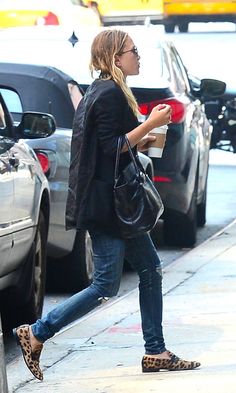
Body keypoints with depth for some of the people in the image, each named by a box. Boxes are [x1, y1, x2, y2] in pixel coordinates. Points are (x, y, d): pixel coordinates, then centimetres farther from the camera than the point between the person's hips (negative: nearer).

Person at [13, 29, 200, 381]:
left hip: (117, 203, 11)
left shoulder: (100, 91, 15)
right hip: (106, 203, -11)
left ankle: (155, 353, 13)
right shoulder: (110, 94, -16)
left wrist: (142, 139, 16)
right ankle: (35, 335, 0)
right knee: (106, 286, -7)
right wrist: (150, 125, -19)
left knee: (150, 269, 10)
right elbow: (111, 147, -22)